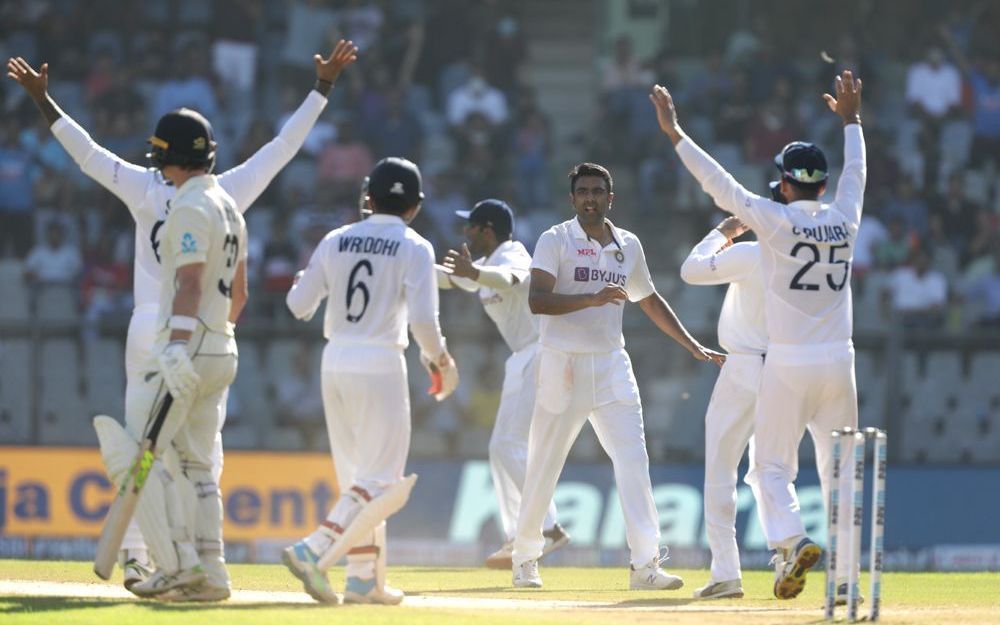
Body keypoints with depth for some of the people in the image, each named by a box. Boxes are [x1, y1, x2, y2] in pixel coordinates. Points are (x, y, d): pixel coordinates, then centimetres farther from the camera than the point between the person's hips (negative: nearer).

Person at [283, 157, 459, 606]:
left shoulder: (336, 242, 6)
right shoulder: (414, 249, -5)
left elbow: (298, 306, 7)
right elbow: (423, 319, -15)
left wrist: (307, 279, 28)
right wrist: (441, 361, 3)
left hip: (335, 363, 5)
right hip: (380, 366, -5)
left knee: (357, 478, 15)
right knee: (380, 481, -3)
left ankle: (365, 578, 12)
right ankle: (314, 551, -21)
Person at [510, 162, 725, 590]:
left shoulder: (628, 245, 12)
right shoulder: (555, 241, -4)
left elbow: (649, 301, 24)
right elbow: (536, 300, -18)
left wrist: (694, 347, 22)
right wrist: (593, 298, -29)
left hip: (611, 365, 4)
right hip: (562, 363, -4)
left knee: (633, 458, -8)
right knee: (543, 465, 2)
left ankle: (645, 564, -11)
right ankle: (524, 558, 19)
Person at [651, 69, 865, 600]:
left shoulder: (775, 221, -8)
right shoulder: (844, 220, 4)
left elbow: (718, 183, -7)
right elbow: (855, 173, 23)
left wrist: (675, 133, 0)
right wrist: (850, 120, 38)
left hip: (788, 366, -4)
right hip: (838, 362, 4)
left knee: (771, 467, 4)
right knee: (841, 469, 9)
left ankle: (791, 540, -21)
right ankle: (848, 575, 5)